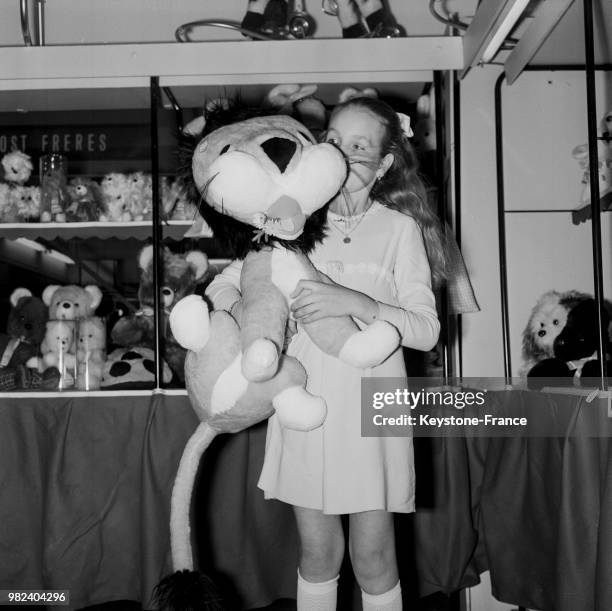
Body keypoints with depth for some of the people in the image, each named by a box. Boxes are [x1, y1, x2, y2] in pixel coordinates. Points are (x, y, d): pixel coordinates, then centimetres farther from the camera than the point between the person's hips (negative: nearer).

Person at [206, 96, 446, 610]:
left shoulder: (399, 227, -2)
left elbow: (426, 329, -8)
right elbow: (223, 285, 9)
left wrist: (355, 303, -22)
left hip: (370, 409, -2)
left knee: (372, 556, 7)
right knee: (317, 551, 13)